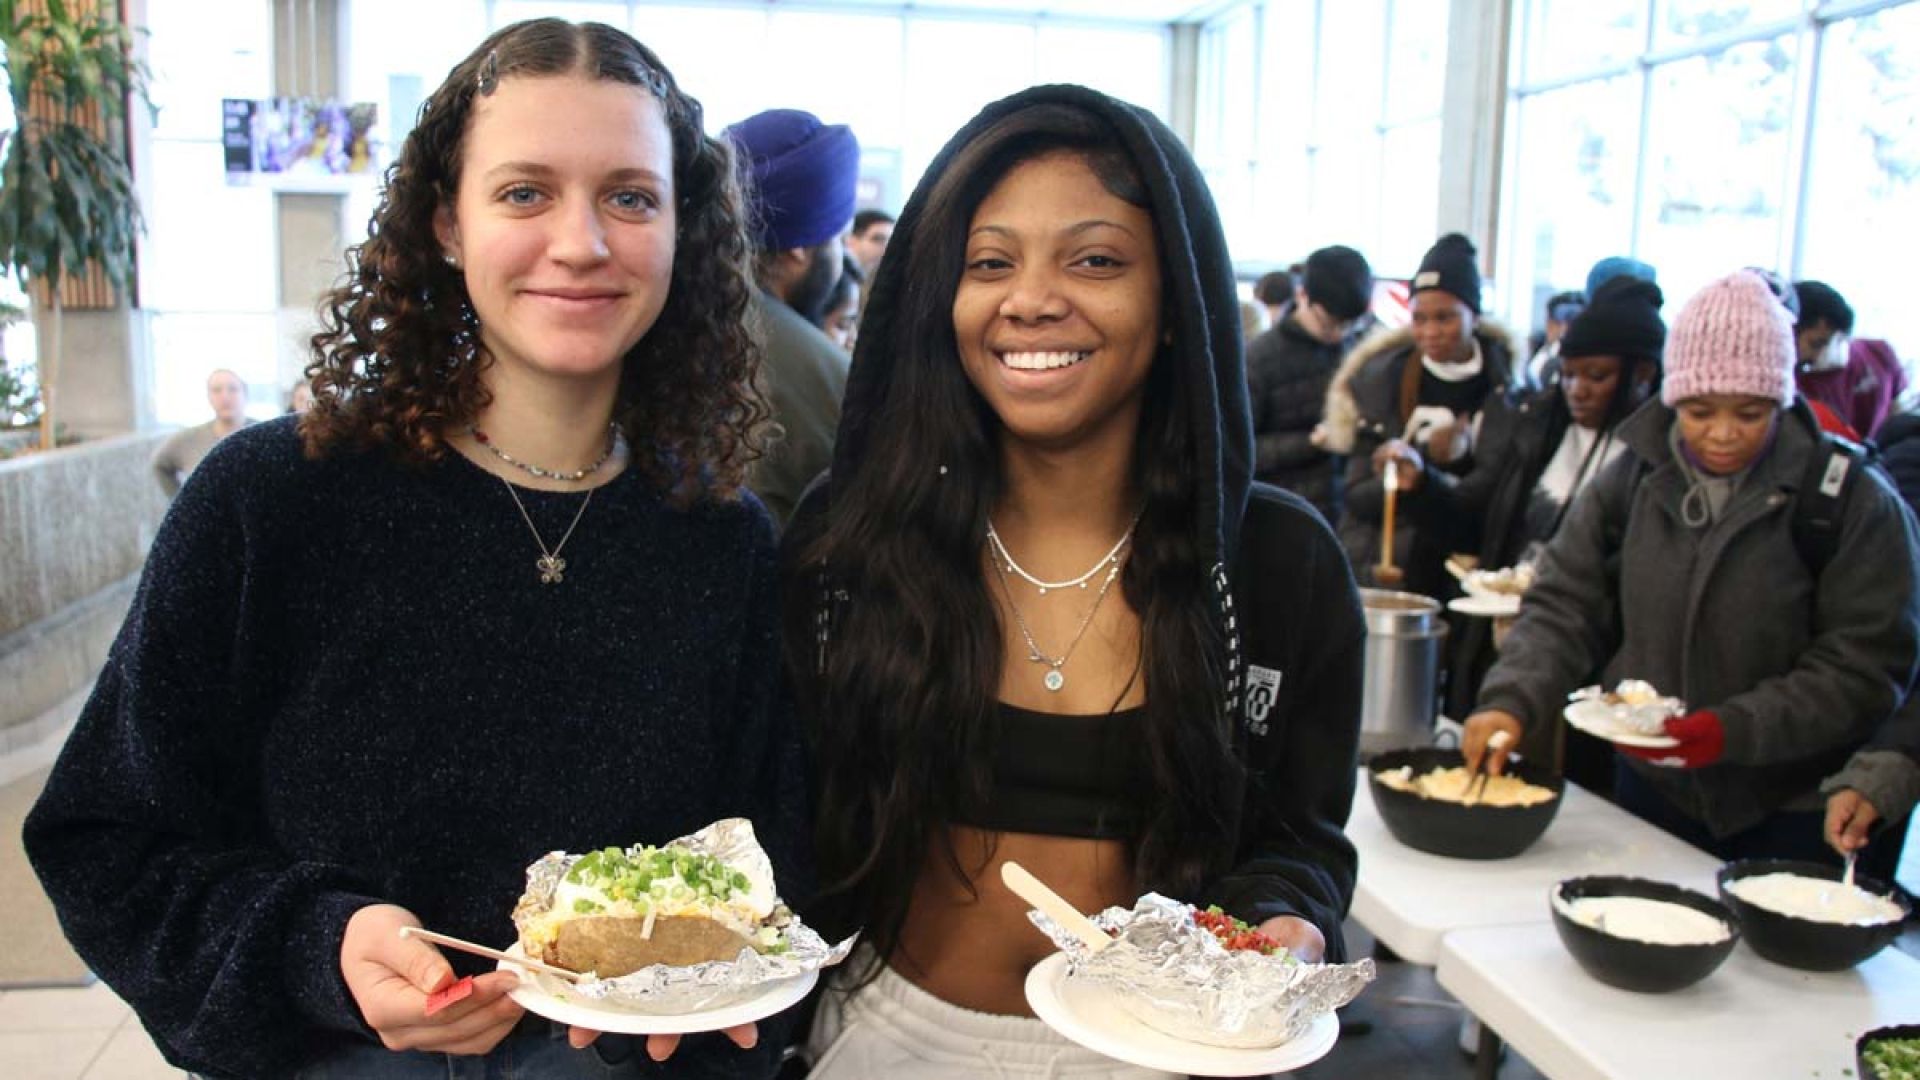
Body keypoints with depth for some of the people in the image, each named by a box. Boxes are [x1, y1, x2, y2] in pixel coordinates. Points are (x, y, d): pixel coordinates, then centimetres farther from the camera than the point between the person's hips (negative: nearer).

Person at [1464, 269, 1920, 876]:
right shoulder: (1633, 481, -1)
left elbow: (1866, 670, -11)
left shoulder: (1852, 501, -10)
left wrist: (1734, 728, -23)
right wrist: (1511, 701, -18)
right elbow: (1564, 607, -1)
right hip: (1649, 790, 3)